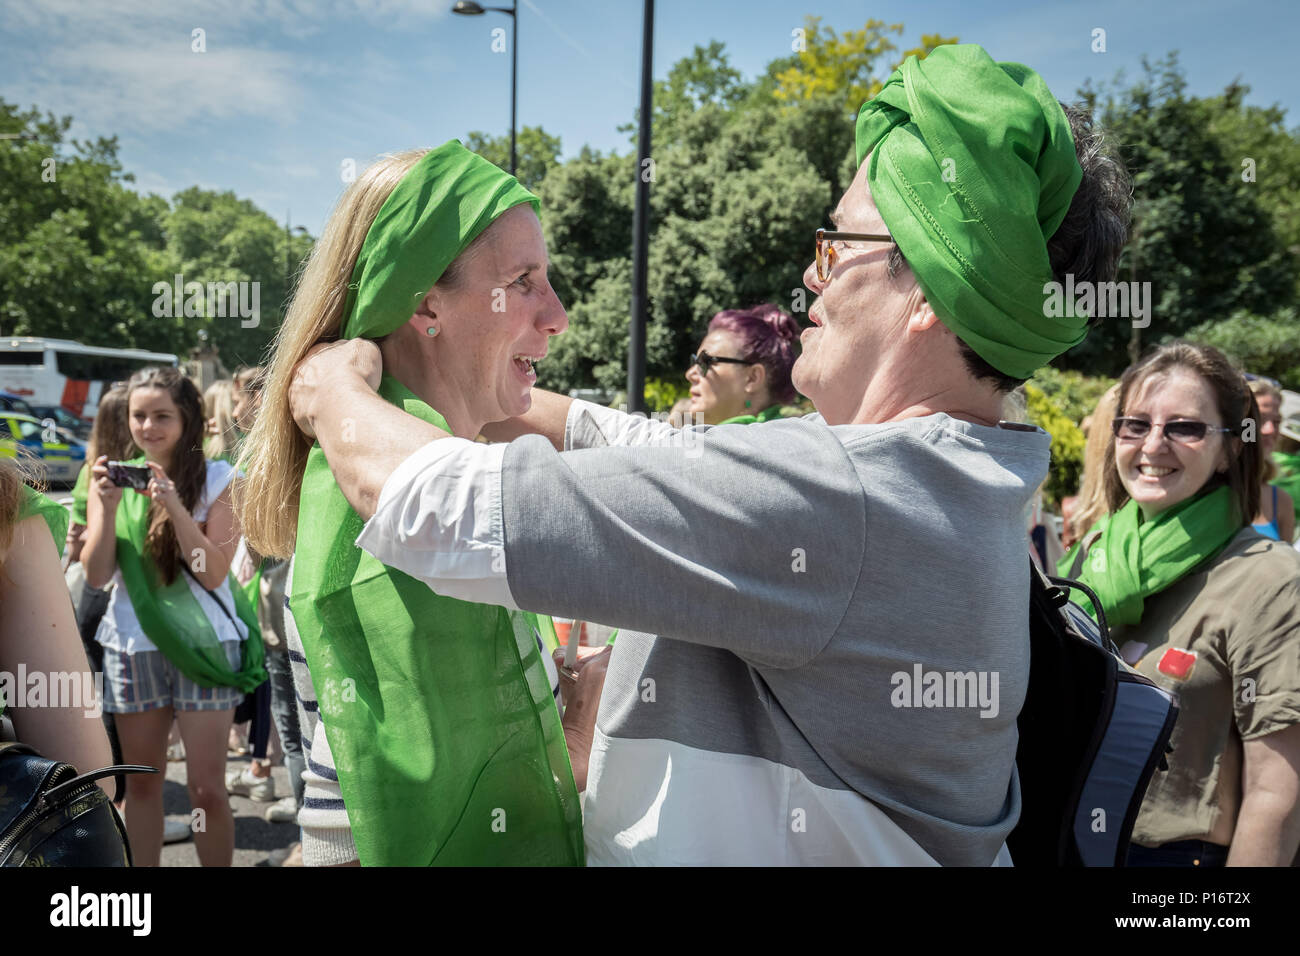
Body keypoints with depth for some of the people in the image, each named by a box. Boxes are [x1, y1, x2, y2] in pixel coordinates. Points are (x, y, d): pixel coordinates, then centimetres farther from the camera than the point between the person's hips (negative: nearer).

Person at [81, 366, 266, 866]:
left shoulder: (217, 479, -4)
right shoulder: (112, 478, 5)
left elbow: (214, 573, -12)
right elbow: (96, 575, -1)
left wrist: (173, 504, -20)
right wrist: (108, 506, -14)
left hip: (203, 643, -3)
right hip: (132, 643, 3)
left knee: (206, 788, -2)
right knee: (142, 783, 13)